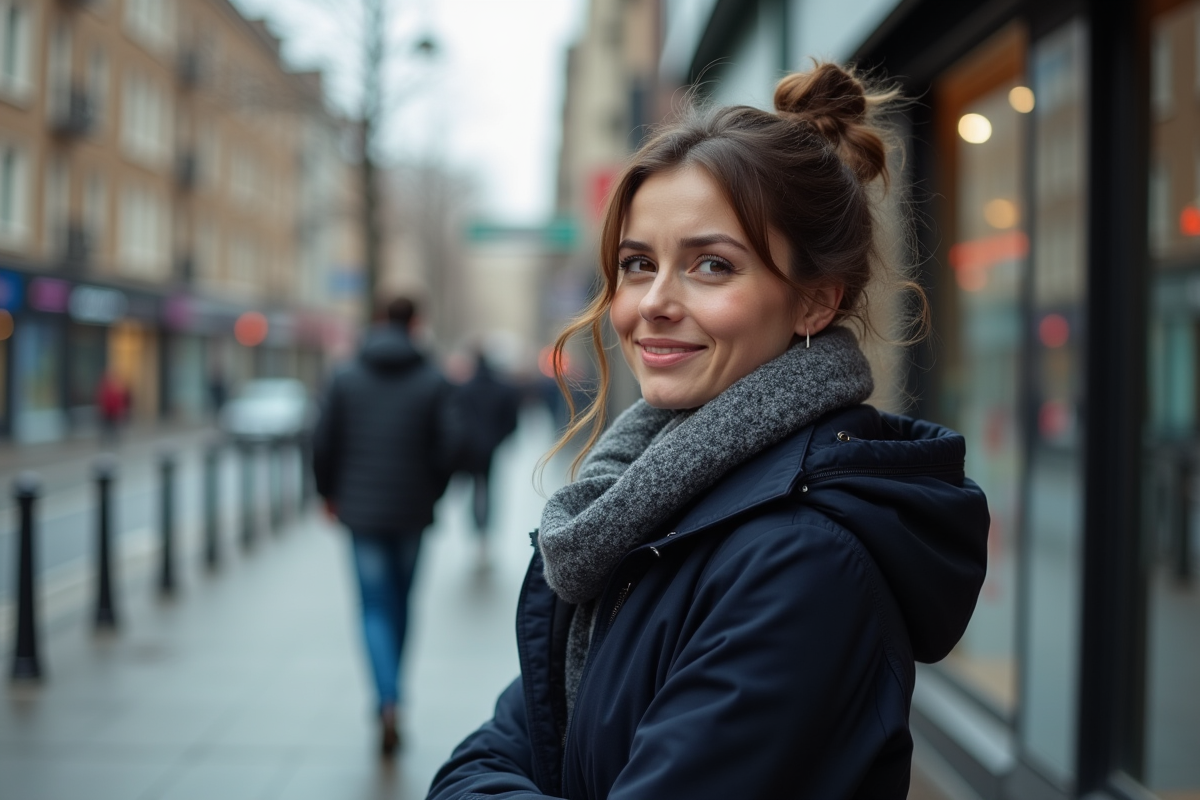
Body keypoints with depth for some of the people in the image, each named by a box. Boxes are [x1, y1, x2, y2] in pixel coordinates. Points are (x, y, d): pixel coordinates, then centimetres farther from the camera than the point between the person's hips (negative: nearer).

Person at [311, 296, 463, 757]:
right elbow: (451, 445, -8)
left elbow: (322, 443, -3)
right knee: (401, 602, 17)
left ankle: (388, 703, -17)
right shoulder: (433, 383, -4)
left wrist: (329, 494, 12)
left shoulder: (346, 380, -1)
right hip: (412, 511, 0)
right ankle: (390, 698, 27)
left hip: (362, 511, 0)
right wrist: (432, 491, 9)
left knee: (375, 607, 2)